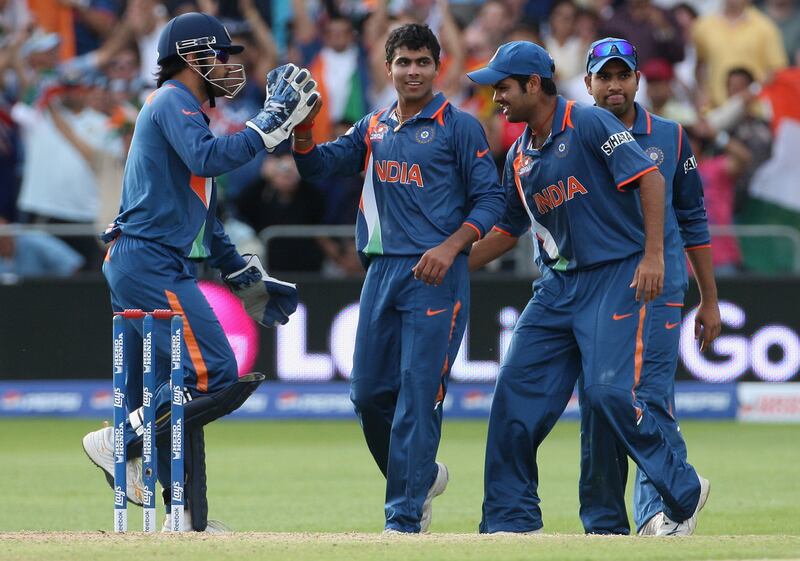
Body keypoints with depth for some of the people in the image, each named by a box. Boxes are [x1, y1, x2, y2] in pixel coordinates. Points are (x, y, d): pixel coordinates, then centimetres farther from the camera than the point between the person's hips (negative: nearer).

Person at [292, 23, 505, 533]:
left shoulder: (459, 127, 0)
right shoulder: (373, 129, 16)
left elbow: (490, 199, -3)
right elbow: (319, 166, 9)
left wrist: (450, 247, -17)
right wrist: (303, 129, -10)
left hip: (436, 276, -6)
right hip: (383, 271, 6)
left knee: (419, 394, -10)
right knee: (369, 392, 7)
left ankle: (405, 520, -10)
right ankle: (423, 477, 30)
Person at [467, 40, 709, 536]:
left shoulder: (590, 124, -9)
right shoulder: (520, 156, 15)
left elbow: (649, 177, -15)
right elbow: (507, 231, 25)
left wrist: (653, 254, -23)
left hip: (618, 276, -8)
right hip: (558, 286, 8)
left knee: (609, 392, -19)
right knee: (517, 389, 0)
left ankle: (683, 492, -2)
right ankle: (512, 519, 8)